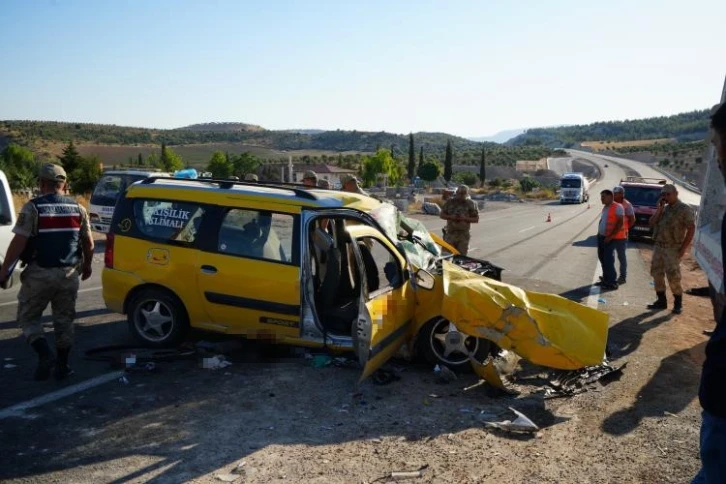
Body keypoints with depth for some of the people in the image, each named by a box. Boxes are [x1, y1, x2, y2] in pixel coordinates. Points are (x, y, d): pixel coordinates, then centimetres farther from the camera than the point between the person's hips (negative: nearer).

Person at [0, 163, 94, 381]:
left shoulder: (33, 208, -8)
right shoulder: (77, 208, 5)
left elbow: (19, 242, -14)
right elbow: (88, 243, 8)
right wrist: (87, 265, 23)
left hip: (40, 273, -4)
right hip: (68, 273, 4)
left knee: (28, 317, 12)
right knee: (64, 319, 14)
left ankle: (45, 355, -5)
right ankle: (62, 366, 18)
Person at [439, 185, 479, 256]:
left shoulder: (471, 204, 2)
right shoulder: (450, 202, 4)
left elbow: (476, 219, 1)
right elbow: (442, 215, 7)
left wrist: (465, 218, -16)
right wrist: (450, 217, -12)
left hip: (464, 235, 0)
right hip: (450, 233, 0)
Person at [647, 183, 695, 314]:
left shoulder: (684, 209, -6)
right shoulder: (664, 208, 14)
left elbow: (691, 228, -10)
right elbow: (651, 223, 8)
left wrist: (683, 248, -14)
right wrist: (659, 209, -4)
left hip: (673, 248, -7)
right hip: (658, 246, 7)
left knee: (673, 276, -7)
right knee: (657, 273, 9)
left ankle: (678, 303, 7)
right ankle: (661, 301, 20)